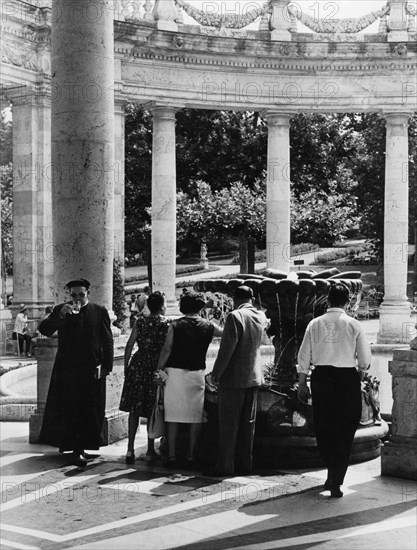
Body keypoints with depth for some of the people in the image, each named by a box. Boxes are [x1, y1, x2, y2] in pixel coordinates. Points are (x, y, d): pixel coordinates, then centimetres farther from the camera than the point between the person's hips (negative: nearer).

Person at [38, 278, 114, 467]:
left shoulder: (99, 311, 5)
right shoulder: (61, 310, 5)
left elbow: (107, 341, 4)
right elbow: (44, 330, -6)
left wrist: (106, 366, -3)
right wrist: (60, 315, -20)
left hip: (92, 370, 1)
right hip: (67, 370, 0)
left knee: (89, 411, 4)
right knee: (70, 411, -2)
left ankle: (80, 447, 16)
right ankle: (77, 449, 3)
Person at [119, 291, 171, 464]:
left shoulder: (140, 322, 1)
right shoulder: (168, 324, -4)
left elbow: (129, 345, 0)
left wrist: (126, 366, 8)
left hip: (138, 366, 1)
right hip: (157, 369, -1)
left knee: (134, 409, 9)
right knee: (153, 411, 8)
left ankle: (130, 449, 3)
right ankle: (150, 451, 12)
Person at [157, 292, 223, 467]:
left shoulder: (175, 325, -3)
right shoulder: (208, 327, 3)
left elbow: (166, 350, -5)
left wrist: (159, 369, 4)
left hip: (176, 372, -1)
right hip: (197, 373, 1)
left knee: (173, 414, 2)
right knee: (195, 415, 7)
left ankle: (172, 455, 0)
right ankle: (191, 455, 8)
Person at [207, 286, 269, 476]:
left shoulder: (235, 316, -16)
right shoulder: (260, 316, 5)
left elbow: (227, 348, -19)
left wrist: (216, 373, -13)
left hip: (233, 378, -7)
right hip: (254, 377, 7)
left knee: (228, 424, -2)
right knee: (248, 423, 12)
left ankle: (225, 465, -1)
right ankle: (245, 463, 16)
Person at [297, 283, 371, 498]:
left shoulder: (315, 324, 1)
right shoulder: (354, 325, -4)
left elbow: (304, 356, 2)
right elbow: (365, 358, 1)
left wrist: (302, 384, 11)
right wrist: (360, 374, 20)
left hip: (321, 377, 2)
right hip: (347, 378, -1)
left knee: (323, 428, 17)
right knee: (344, 431, 6)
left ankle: (332, 473, 28)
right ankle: (336, 482, 3)